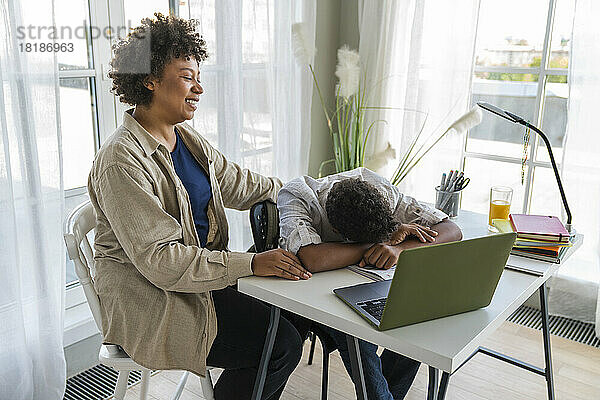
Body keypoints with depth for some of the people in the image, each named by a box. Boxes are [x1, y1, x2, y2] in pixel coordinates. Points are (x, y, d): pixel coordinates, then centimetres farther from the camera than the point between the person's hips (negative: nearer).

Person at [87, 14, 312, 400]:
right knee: (282, 344, -15)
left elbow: (235, 183, 19)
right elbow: (160, 259, -26)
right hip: (150, 300, -8)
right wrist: (251, 263, -29)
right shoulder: (121, 161, -21)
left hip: (201, 274, 9)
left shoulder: (187, 137, 6)